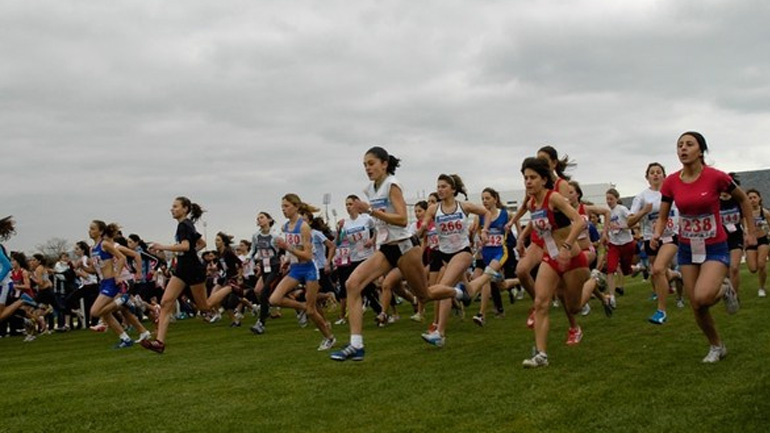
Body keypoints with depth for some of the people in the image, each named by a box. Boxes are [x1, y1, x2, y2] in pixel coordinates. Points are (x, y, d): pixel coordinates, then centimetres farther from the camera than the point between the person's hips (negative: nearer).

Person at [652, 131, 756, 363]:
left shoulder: (715, 177, -16)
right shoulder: (670, 183, -7)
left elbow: (743, 199, 2)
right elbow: (662, 217, 2)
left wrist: (751, 231, 5)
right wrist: (657, 234, -19)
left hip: (715, 248, -4)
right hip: (687, 249, 4)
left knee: (702, 297, -26)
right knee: (696, 307, 6)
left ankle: (725, 291, 10)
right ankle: (717, 346, 32)